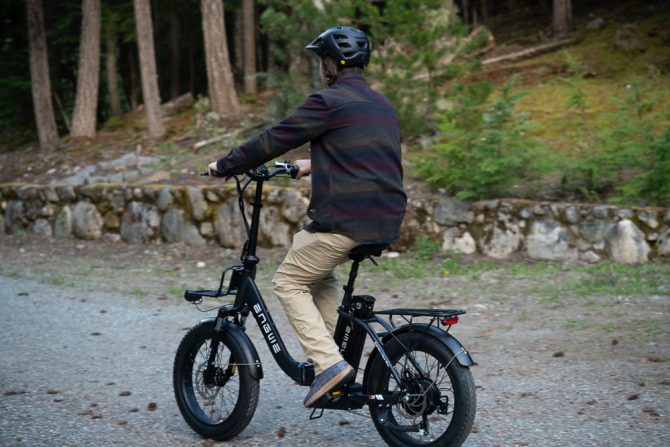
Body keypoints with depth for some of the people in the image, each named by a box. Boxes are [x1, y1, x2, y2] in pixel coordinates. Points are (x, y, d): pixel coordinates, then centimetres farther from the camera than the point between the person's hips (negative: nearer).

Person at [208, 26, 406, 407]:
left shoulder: (328, 101, -9)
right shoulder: (382, 104, 18)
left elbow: (273, 141, -5)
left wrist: (225, 166, 8)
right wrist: (313, 165, 43)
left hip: (344, 219, -9)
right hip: (386, 220, 9)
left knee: (290, 282, 6)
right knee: (319, 274, 28)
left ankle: (329, 364, -5)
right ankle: (337, 353, 21)